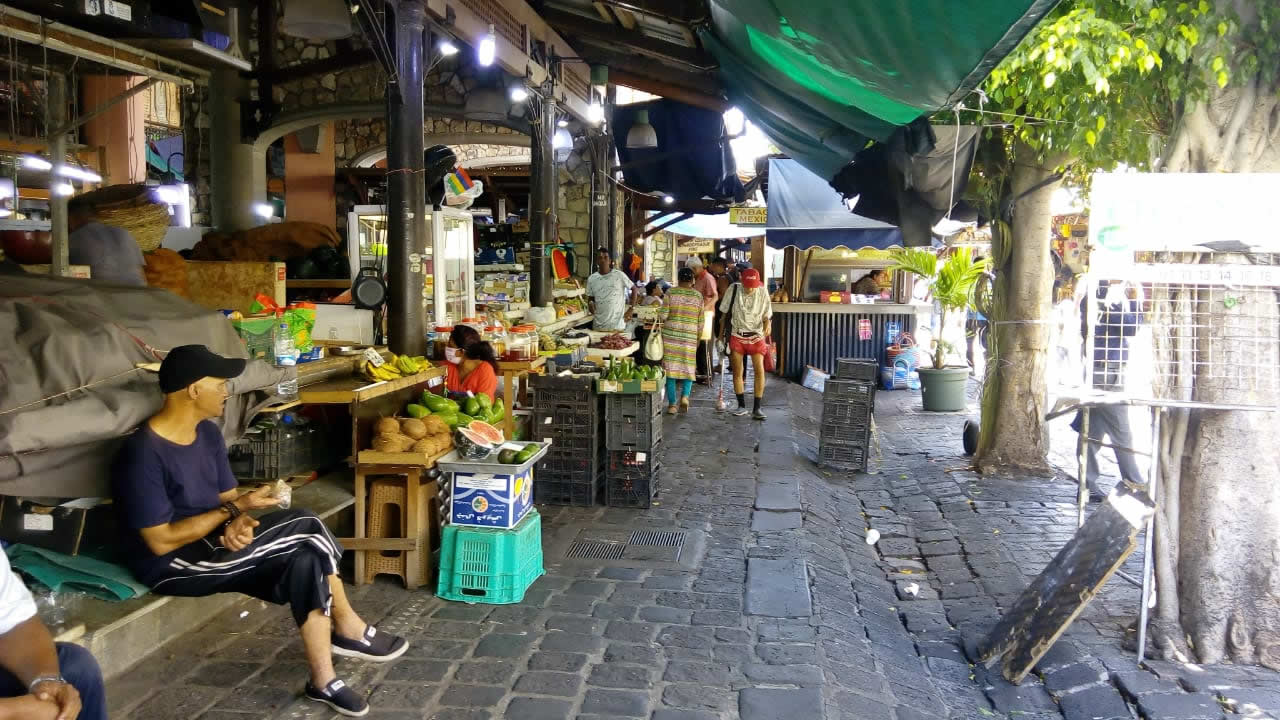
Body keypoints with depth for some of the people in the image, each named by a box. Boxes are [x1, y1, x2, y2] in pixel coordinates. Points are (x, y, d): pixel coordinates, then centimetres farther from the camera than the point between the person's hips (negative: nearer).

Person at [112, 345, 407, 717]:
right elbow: (161, 541, -22)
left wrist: (238, 522, -16)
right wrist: (235, 510, -21)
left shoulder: (208, 433, 4)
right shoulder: (142, 454, -22)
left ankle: (323, 680, -5)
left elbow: (227, 497, 8)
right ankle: (347, 628, -5)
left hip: (213, 541, 8)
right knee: (309, 529, -20)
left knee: (305, 560, -16)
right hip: (174, 564, -8)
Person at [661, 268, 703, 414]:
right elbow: (701, 321, 5)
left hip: (671, 335, -1)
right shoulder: (698, 296, 3)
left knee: (671, 368, 4)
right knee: (688, 367, 15)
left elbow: (664, 315, -8)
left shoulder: (670, 293, -2)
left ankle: (672, 404, 4)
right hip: (690, 336, 1)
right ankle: (685, 395, -8)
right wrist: (698, 339, 15)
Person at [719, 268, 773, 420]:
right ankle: (742, 405, 17)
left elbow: (767, 315, 1)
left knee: (759, 370, -9)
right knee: (737, 372, 4)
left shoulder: (762, 292, -6)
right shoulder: (734, 289, -7)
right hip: (737, 335, 1)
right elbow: (725, 312, 2)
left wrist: (767, 325, -21)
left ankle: (757, 408, -2)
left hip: (756, 336, 0)